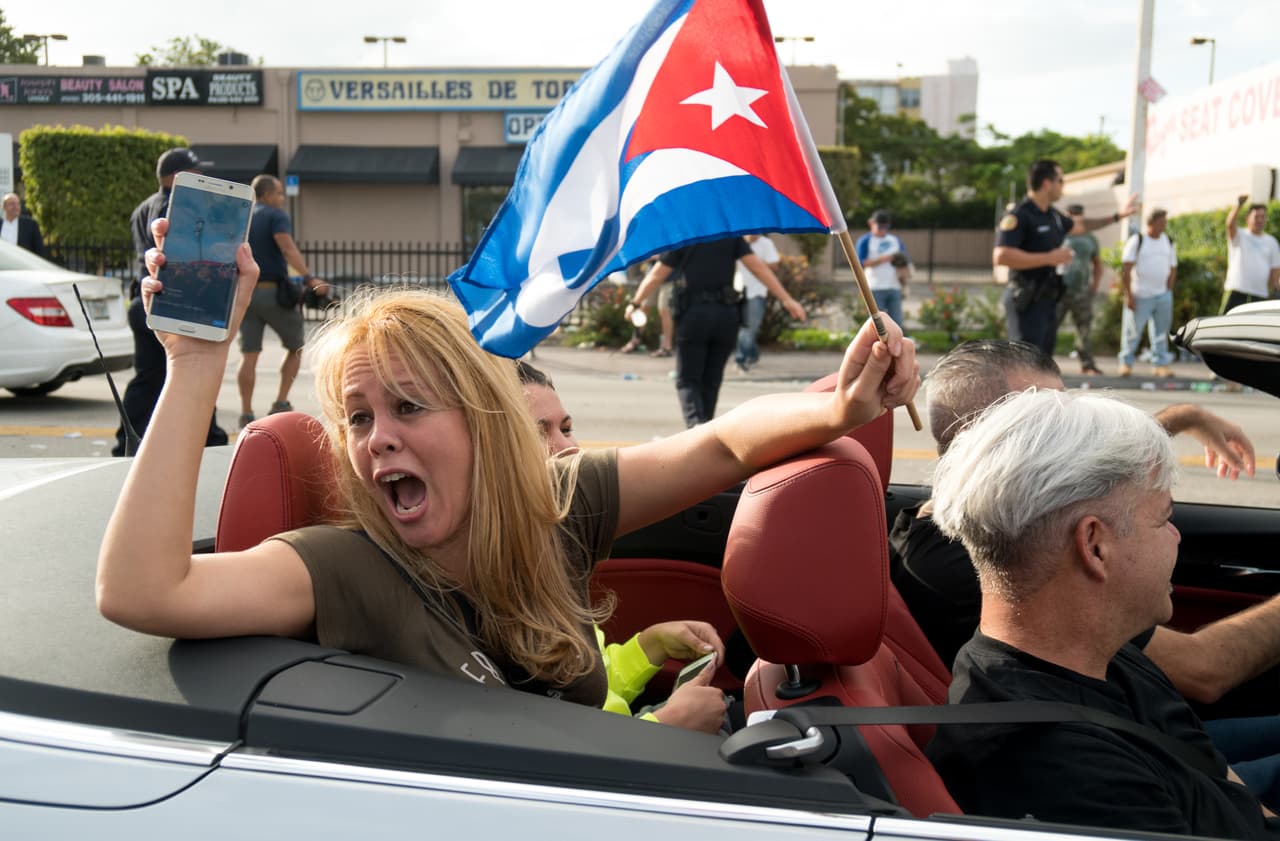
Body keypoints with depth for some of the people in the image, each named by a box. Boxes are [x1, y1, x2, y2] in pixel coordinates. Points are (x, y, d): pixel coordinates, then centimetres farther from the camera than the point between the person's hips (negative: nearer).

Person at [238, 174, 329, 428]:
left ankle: (246, 414, 0)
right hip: (273, 291, -5)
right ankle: (281, 402, 4)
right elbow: (288, 249, -22)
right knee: (296, 346, 11)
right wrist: (309, 279, -31)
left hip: (244, 292, 6)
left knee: (249, 354, 4)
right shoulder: (276, 216, -5)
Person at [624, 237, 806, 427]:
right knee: (711, 380, 14)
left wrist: (635, 303, 19)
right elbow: (758, 267, 1)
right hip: (726, 314, 2)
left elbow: (656, 275, 6)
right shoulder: (731, 235, 7)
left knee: (687, 380, 3)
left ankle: (696, 425, -20)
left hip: (694, 313, -2)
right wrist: (786, 299, 2)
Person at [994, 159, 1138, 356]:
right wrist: (1049, 258, -23)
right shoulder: (1018, 216, -14)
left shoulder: (1052, 215, 14)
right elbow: (1001, 256, -27)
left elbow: (1080, 226, 36)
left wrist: (1117, 215, 39)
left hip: (1049, 301, 9)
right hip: (1027, 303, -9)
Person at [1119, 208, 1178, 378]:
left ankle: (1161, 364, 10)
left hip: (1162, 295, 4)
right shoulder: (1137, 241, -3)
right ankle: (1126, 363, 8)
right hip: (1140, 296, -4)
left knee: (1161, 332, 4)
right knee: (1132, 331, -3)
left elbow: (1173, 269, 16)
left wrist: (1168, 291, 5)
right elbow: (1125, 269, -8)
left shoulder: (1168, 242, 12)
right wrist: (1128, 295, -13)